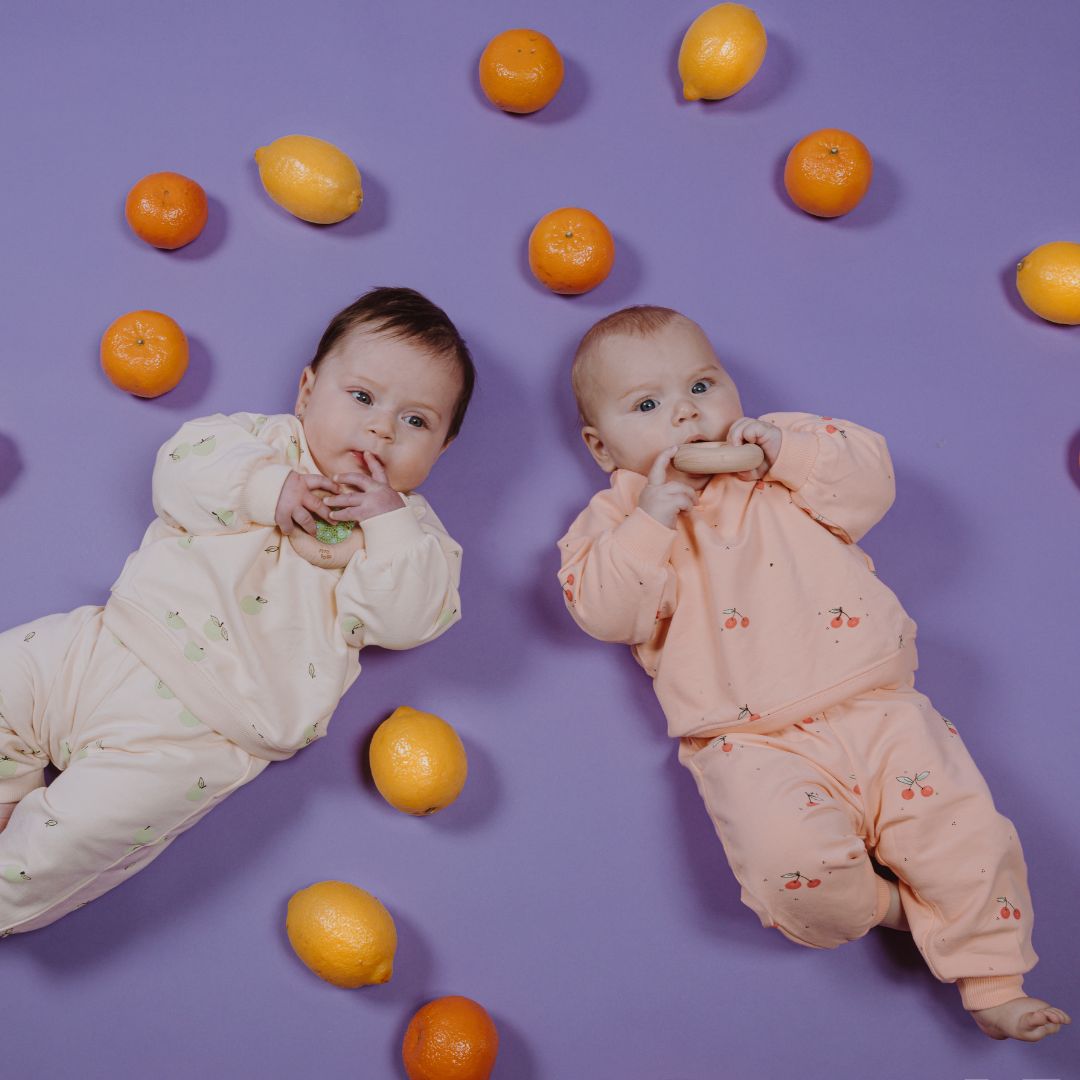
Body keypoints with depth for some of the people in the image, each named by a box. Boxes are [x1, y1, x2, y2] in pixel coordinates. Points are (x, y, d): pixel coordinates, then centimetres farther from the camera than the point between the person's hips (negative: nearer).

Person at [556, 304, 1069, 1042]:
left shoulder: (787, 450, 17)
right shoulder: (620, 515, 9)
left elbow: (871, 482, 5)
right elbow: (603, 612, -6)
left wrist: (787, 451, -8)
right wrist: (652, 519, -16)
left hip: (875, 707, 3)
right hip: (755, 742, -2)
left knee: (966, 828, -10)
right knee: (793, 858, -29)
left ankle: (993, 980, 14)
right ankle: (888, 910, 4)